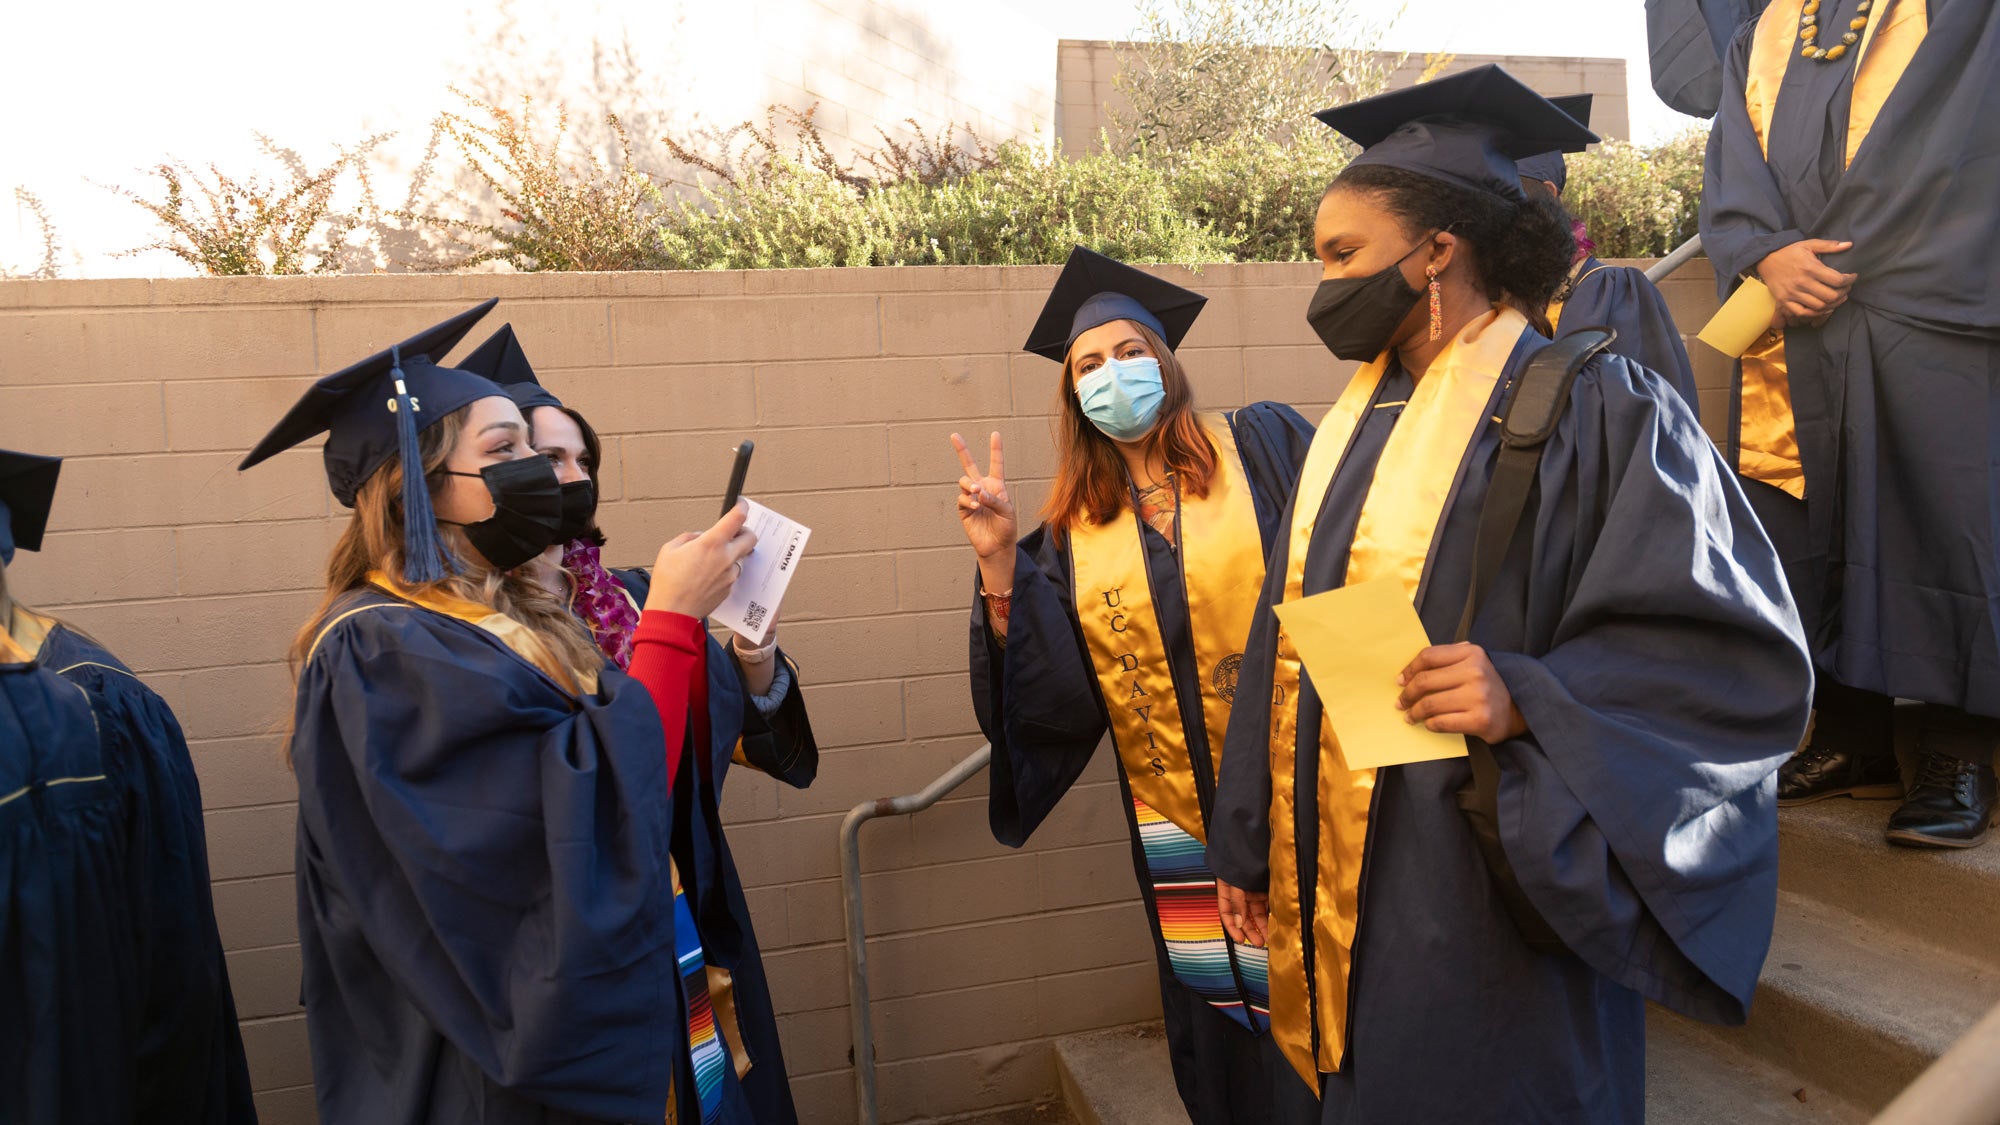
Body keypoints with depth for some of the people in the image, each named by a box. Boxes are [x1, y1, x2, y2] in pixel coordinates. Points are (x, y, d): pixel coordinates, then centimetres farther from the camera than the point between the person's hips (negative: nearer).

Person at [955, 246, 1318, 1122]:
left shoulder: (1263, 447, 0)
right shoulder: (1073, 525, 7)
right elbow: (1052, 689, 0)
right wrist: (999, 562, -11)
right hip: (1173, 815, 3)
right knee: (1213, 1016, 10)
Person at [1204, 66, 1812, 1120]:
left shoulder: (1594, 409, -10)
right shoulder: (1351, 425, 10)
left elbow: (1738, 660, -12)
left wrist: (1527, 697, -26)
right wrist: (1246, 842, 15)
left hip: (1486, 916, -6)